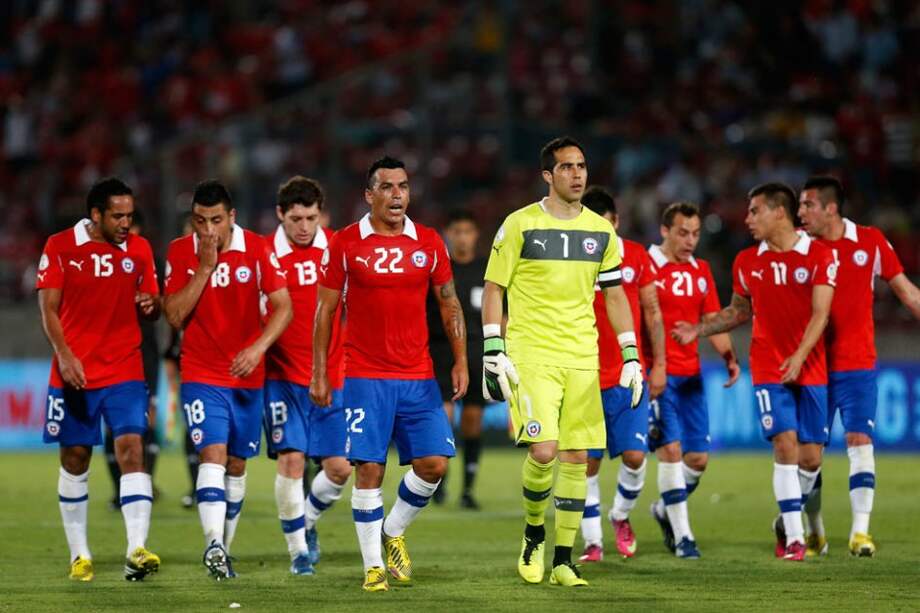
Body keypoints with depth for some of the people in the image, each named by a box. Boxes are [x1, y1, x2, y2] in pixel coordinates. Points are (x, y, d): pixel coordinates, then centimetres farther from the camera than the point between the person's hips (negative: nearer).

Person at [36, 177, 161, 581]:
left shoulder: (139, 249, 6)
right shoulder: (60, 247, -2)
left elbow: (153, 305, 14)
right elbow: (48, 308, -4)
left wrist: (150, 304, -11)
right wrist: (65, 355, -17)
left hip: (124, 370, 1)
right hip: (73, 373, -1)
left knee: (131, 451, -14)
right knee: (75, 460, 6)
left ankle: (137, 551, -22)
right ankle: (79, 555, 17)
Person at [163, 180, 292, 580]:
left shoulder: (256, 249, -6)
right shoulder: (180, 253, -4)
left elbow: (283, 307, -10)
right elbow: (174, 316, -10)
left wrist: (259, 347, -25)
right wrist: (205, 267, -17)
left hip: (247, 376, 2)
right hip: (201, 375, -2)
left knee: (236, 464, 9)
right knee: (212, 453, -20)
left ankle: (223, 549, 21)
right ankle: (213, 544, -33)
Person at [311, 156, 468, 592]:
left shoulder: (429, 243, 6)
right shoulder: (345, 244, -1)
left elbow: (449, 304, 13)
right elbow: (325, 310, 4)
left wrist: (460, 361, 4)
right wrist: (319, 373, 1)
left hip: (419, 378, 3)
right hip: (365, 377, -3)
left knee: (434, 462, -5)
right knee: (369, 469, -6)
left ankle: (393, 532, 19)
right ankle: (373, 564, 3)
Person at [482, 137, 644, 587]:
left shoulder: (601, 231, 9)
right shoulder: (520, 225, -3)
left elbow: (615, 296, 15)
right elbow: (493, 290, 0)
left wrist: (631, 358, 9)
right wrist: (494, 352, -8)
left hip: (582, 359, 4)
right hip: (531, 356, -4)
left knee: (577, 458, 1)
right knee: (544, 450, -17)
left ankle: (563, 562, 9)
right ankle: (533, 534, 9)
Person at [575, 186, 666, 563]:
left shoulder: (636, 257, 2)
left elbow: (652, 313, 8)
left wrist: (658, 365, 5)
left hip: (630, 376, 1)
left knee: (635, 455, -8)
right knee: (588, 462, 0)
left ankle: (621, 516, 20)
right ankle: (592, 541, 10)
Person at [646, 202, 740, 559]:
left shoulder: (701, 271, 14)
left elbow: (712, 321, 18)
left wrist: (729, 357, 2)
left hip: (691, 375, 6)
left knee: (698, 458, 4)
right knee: (671, 449, -13)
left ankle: (665, 509, 30)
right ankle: (682, 536, -8)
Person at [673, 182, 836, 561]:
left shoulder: (819, 256, -4)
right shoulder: (747, 262, 7)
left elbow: (820, 314, -9)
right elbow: (739, 310, 21)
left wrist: (800, 355, -19)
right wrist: (699, 331, 11)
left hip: (810, 369, -1)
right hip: (768, 369, 1)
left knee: (810, 457, -1)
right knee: (785, 443, -15)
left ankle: (788, 519, 25)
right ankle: (794, 538, -13)